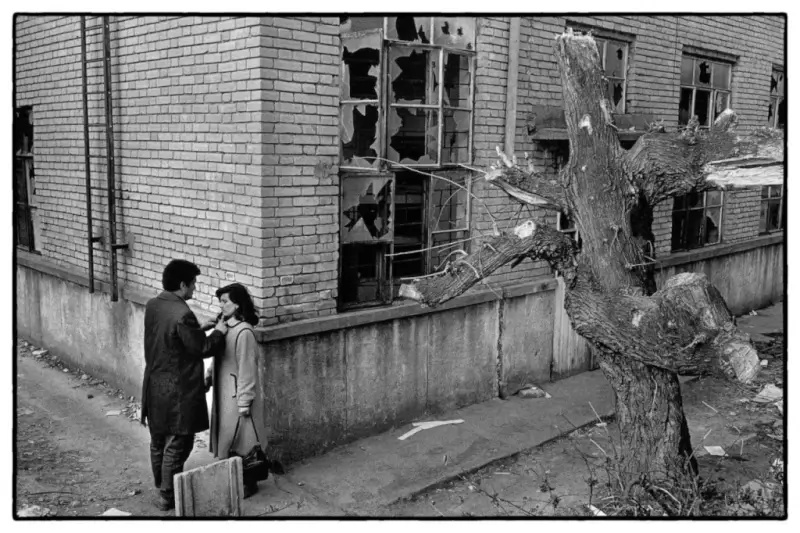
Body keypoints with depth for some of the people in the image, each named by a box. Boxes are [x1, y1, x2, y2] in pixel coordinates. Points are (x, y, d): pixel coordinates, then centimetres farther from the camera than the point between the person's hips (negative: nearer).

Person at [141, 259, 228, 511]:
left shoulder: (152, 306, 1)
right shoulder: (182, 314, -25)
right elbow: (202, 349, -17)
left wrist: (200, 328, 10)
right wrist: (218, 332, -1)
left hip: (155, 386, 9)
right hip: (178, 391, -9)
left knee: (158, 441, 20)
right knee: (177, 444, 5)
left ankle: (161, 487, 36)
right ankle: (168, 497, 14)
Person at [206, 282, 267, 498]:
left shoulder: (244, 332, -21)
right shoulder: (224, 325, 6)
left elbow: (247, 369, -20)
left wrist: (244, 403, -18)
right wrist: (208, 378, 2)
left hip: (237, 396, -8)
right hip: (223, 394, 8)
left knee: (240, 441, 3)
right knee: (226, 440, 16)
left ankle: (248, 484, 17)